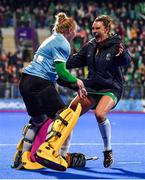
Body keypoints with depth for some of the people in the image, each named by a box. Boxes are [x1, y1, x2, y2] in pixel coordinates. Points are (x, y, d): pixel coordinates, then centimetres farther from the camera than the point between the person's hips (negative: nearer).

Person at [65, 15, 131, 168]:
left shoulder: (116, 45, -11)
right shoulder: (90, 46, 5)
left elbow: (126, 61, -27)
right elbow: (76, 60, 16)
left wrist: (122, 54, -49)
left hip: (111, 89, -6)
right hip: (91, 88, 6)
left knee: (99, 113, -31)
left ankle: (108, 151, -11)